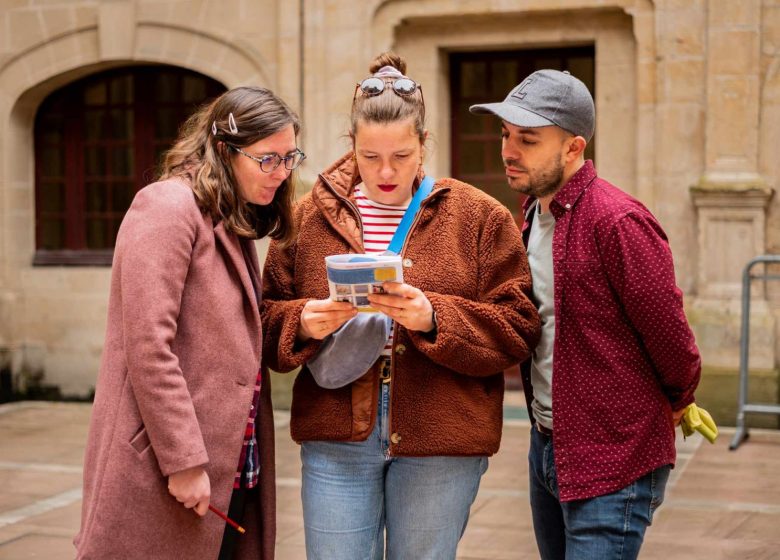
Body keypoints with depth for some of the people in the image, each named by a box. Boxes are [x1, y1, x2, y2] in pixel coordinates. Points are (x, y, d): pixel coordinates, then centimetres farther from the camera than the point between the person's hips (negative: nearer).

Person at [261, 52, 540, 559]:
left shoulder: (480, 218, 0)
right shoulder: (310, 217, 6)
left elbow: (517, 329, -5)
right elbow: (268, 322, 8)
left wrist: (434, 319, -20)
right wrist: (304, 325, -15)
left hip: (440, 445, -1)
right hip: (336, 440, 2)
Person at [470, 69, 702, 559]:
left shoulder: (617, 222, -20)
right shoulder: (532, 215, 8)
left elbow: (668, 332, -14)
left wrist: (678, 401, 1)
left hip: (614, 465, -9)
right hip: (547, 447, 9)